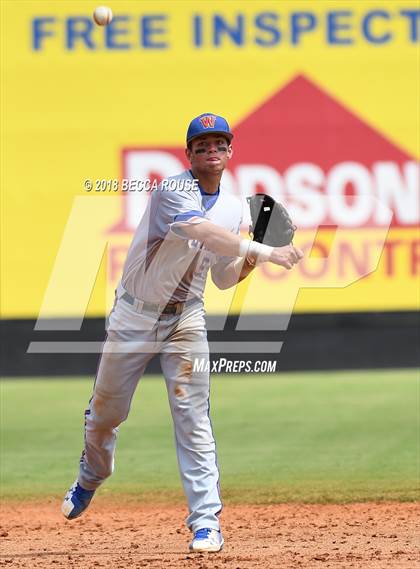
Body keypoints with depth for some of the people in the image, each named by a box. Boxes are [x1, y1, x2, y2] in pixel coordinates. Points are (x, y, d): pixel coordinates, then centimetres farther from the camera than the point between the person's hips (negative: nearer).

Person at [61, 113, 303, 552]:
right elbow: (203, 232, -37)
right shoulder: (173, 192, -18)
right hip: (134, 316, -3)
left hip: (185, 318, 3)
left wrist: (250, 260, -9)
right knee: (105, 410, 11)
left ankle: (206, 521, -10)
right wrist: (265, 251, -40)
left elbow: (223, 278, 10)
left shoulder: (232, 208, 3)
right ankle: (91, 478, 42)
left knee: (193, 417, -9)